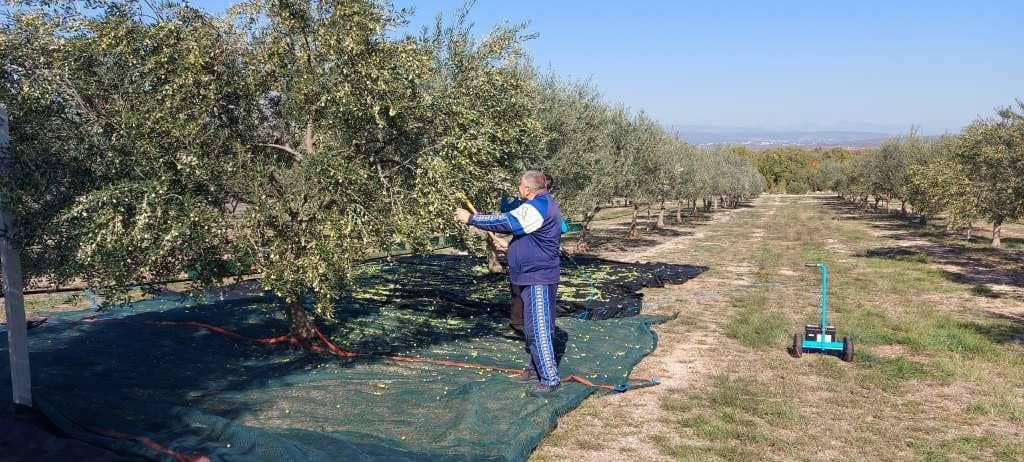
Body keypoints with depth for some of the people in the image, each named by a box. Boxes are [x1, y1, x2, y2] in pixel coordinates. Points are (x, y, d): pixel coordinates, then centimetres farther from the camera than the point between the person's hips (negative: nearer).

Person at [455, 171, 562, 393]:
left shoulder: (536, 208, -20)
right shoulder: (544, 204, 15)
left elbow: (504, 222, -21)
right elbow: (511, 221, 21)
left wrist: (471, 219, -12)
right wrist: (478, 217, 19)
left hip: (538, 278, -11)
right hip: (531, 276, 11)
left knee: (539, 329, -10)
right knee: (533, 327, 18)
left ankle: (550, 378, -6)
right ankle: (536, 368, 29)